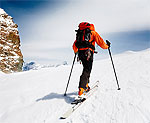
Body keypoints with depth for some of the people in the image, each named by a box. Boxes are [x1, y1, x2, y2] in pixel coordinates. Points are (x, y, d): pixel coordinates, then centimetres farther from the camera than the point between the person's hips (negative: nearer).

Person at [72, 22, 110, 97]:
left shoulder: (79, 33, 26)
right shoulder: (93, 32, 13)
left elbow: (74, 46, 26)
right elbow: (100, 42, 5)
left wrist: (76, 52, 45)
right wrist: (107, 46, 23)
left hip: (80, 53, 5)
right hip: (88, 53, -5)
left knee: (86, 69, 20)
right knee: (86, 71, -9)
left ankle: (86, 86, 21)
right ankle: (81, 90, -22)